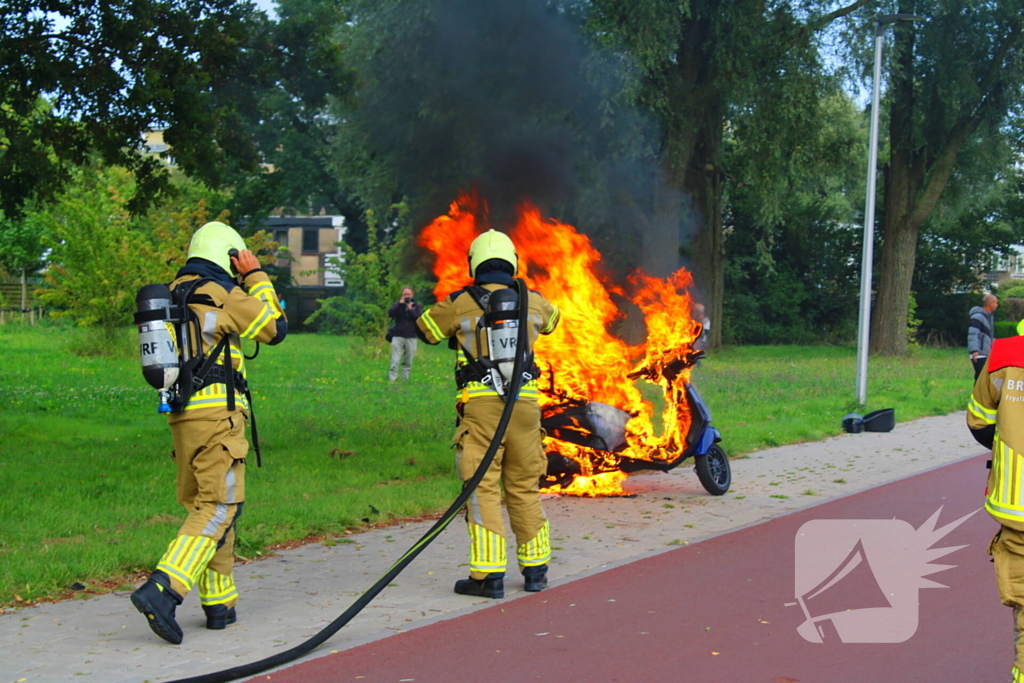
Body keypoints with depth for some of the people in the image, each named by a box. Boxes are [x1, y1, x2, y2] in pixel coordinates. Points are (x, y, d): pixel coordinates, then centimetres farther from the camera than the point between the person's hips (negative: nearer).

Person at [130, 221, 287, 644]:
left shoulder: (172, 296, 15)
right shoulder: (223, 296, -7)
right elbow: (275, 328, 0)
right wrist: (255, 276, 7)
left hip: (182, 414, 8)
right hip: (217, 413, -8)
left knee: (203, 505, 14)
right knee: (219, 507, -8)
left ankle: (219, 603, 18)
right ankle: (163, 590, -21)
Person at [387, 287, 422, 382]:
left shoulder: (416, 306, 10)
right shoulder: (397, 304, 9)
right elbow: (390, 313, -8)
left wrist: (410, 309, -10)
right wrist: (400, 303, -11)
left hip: (411, 337, 1)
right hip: (398, 336, -1)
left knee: (408, 361, 6)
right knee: (395, 360, -10)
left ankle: (405, 377, 15)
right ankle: (392, 379, -13)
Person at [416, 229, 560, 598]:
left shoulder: (460, 304, 1)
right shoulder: (533, 302, 10)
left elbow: (425, 329, 16)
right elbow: (551, 319, 34)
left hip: (481, 403, -3)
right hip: (525, 402, 4)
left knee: (483, 488, -1)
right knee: (525, 488, 14)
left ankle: (488, 574, -5)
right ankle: (536, 568, 21)